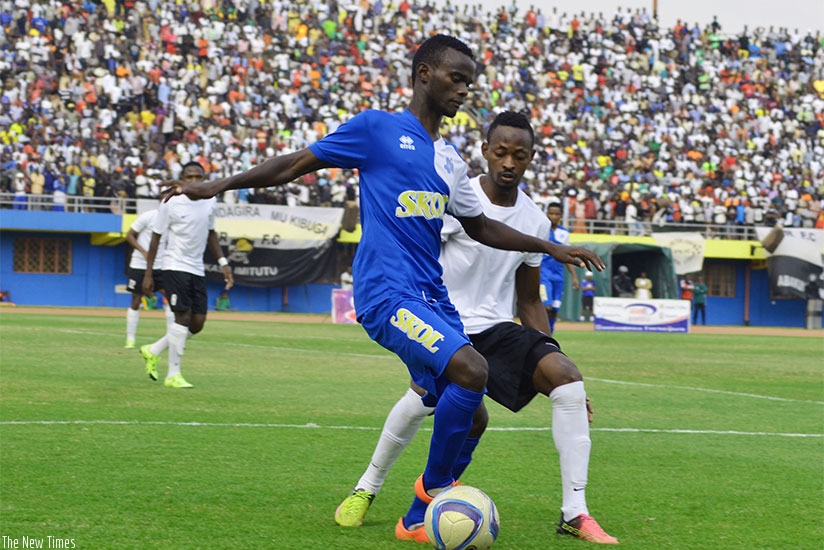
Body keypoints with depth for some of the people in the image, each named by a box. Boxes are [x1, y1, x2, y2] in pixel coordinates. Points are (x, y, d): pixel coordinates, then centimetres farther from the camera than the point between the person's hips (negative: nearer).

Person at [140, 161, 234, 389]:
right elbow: (156, 237, -3)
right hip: (175, 266, -6)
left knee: (197, 323, 3)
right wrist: (148, 273, -5)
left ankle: (153, 351, 23)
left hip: (197, 270, 6)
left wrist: (223, 263, 13)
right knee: (183, 316, -13)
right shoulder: (171, 203, -9)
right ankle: (173, 375, -4)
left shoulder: (209, 202, 6)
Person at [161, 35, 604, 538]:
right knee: (471, 369, -27)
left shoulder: (450, 160, 19)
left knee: (466, 417, 0)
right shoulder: (376, 128, 0)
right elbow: (296, 165, 4)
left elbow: (481, 228, 30)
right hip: (388, 293, -8)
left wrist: (551, 248, 27)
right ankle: (434, 486, -9)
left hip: (433, 299, 8)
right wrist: (218, 186, 2)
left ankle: (420, 519, 15)